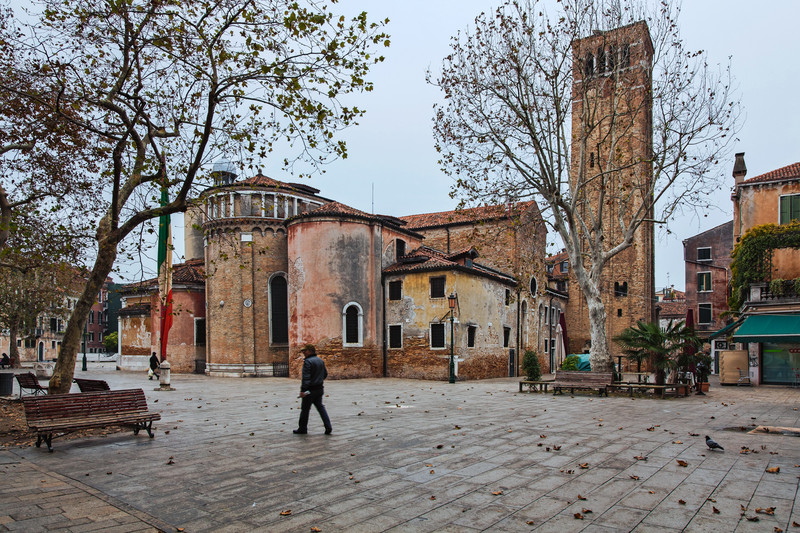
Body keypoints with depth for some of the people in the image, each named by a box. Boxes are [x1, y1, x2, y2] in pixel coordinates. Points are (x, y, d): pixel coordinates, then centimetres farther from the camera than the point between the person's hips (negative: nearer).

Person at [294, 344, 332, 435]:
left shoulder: (308, 362, -16)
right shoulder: (321, 361, 10)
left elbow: (306, 377, -24)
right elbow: (325, 374, 18)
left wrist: (303, 390, -28)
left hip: (310, 390, -8)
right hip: (320, 389, 8)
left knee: (305, 409, 6)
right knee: (320, 407, 13)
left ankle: (302, 428, 18)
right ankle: (328, 427, 5)